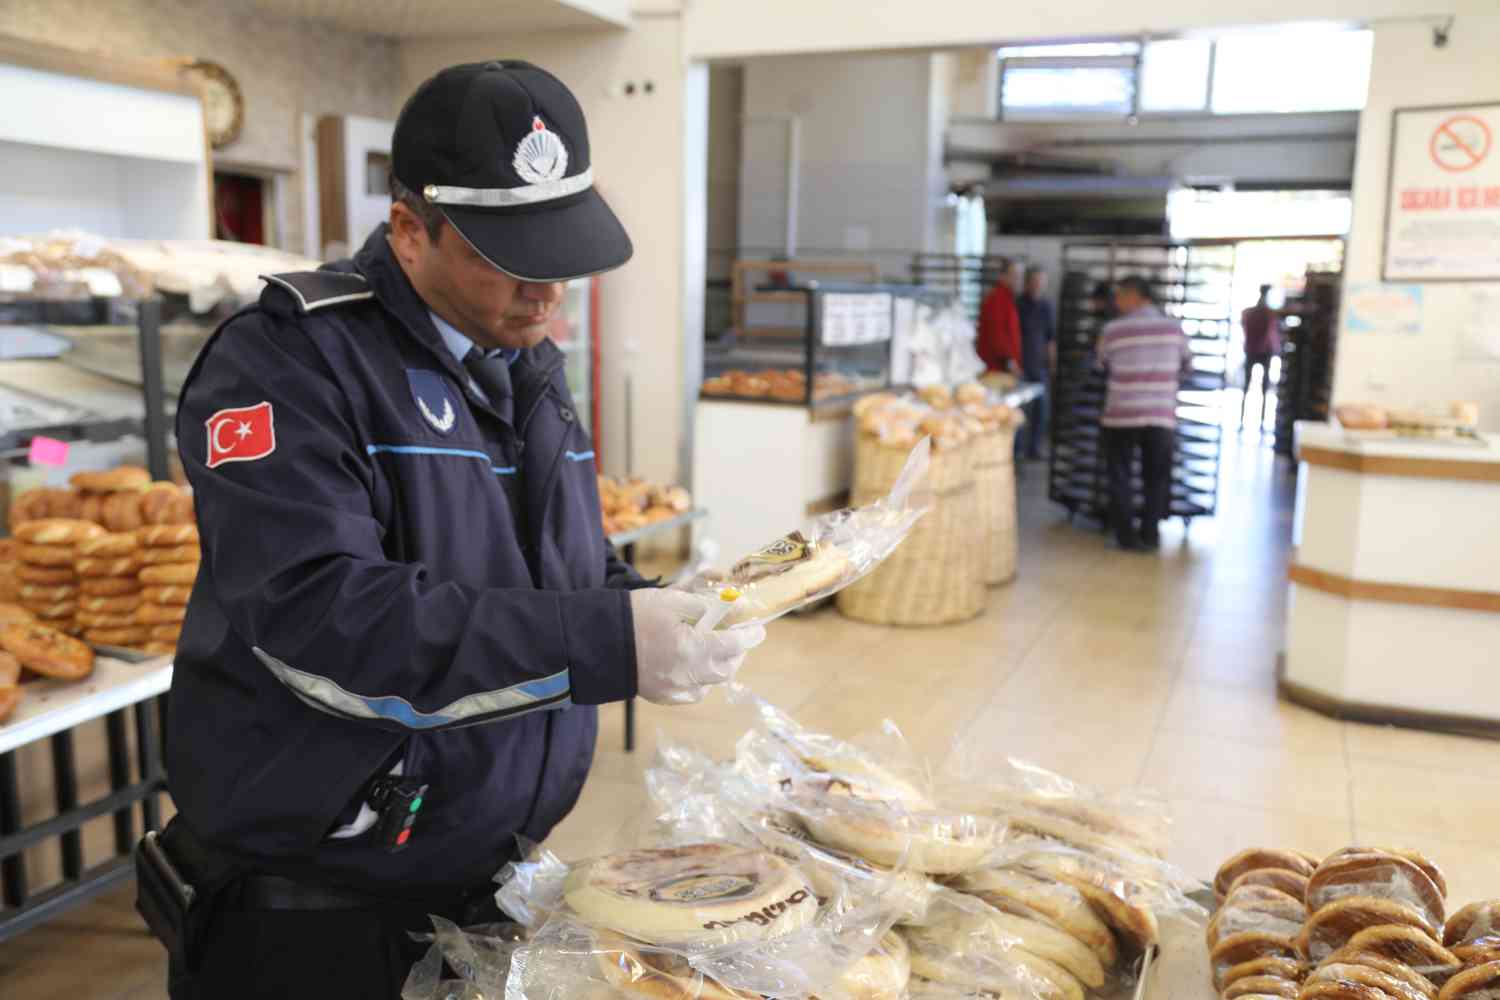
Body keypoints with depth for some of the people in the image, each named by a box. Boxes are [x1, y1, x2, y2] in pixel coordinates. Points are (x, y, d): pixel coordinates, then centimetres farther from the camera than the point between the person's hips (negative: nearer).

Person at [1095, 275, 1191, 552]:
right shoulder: (1174, 327, 1)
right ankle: (1150, 535, 14)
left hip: (1121, 415, -1)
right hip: (1161, 415, 2)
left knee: (1120, 477, 11)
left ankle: (1127, 536, 10)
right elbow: (1186, 365, 14)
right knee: (1156, 478, 14)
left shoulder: (1113, 330, -4)